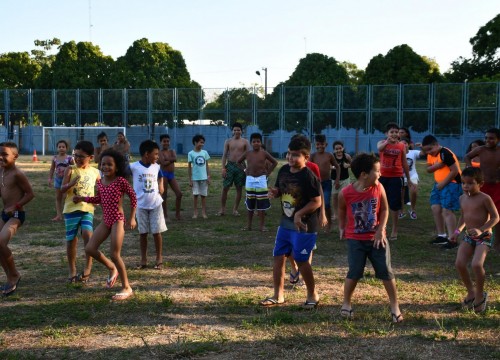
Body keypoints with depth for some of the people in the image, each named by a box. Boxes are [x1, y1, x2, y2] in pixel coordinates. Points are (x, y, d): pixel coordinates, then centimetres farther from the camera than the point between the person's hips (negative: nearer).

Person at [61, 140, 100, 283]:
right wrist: (71, 183, -25)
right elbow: (62, 189, -7)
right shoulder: (70, 169, -3)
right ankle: (72, 271, 19)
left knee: (88, 234, -20)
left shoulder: (95, 172, 4)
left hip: (87, 209, 1)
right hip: (71, 209, -1)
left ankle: (88, 267, -7)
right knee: (71, 240, 5)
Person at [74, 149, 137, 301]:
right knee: (90, 249, 0)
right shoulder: (100, 182, 6)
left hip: (118, 220, -7)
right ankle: (112, 269, 25)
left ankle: (126, 288, 4)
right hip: (105, 221, 7)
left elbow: (133, 197, -5)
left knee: (115, 254, -9)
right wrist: (82, 199, 13)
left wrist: (132, 218, -6)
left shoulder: (121, 181, -12)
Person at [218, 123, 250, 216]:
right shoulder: (228, 141, 6)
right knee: (225, 188, -1)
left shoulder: (245, 142, 3)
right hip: (230, 165, 0)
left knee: (239, 189, 3)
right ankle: (222, 209, 7)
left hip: (240, 166, 0)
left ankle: (235, 209, 14)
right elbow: (224, 155, 4)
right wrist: (223, 168, -4)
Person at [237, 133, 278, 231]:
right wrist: (245, 170, 7)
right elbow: (238, 162, 16)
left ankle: (261, 225, 7)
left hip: (261, 180, -2)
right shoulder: (247, 154, 2)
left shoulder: (264, 153, -4)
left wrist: (268, 172, 0)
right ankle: (249, 224, 16)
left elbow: (275, 162, 5)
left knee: (261, 204, 1)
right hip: (250, 180, 2)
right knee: (250, 204, 9)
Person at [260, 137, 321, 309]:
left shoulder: (308, 177, -18)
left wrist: (299, 214, -25)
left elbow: (317, 202, -18)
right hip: (285, 223, 8)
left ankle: (313, 296, 19)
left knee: (301, 260, -1)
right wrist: (274, 192, -5)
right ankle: (278, 295, 21)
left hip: (303, 226, -7)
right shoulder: (283, 170, 3)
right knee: (278, 257, 9)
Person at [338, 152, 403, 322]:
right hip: (355, 239, -2)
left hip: (376, 237, 2)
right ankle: (346, 303, 18)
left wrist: (381, 230, -8)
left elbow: (385, 209, 0)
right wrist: (342, 228, 10)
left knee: (386, 271, 2)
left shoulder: (378, 188, -11)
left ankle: (395, 306, 14)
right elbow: (341, 211, 6)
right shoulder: (346, 193, -16)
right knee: (354, 272, -2)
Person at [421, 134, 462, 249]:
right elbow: (428, 169, 10)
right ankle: (441, 236, 20)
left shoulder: (445, 154, -19)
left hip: (451, 183, -9)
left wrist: (443, 183, -16)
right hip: (439, 184, 9)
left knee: (447, 210, -13)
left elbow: (455, 171, -20)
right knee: (435, 208, 9)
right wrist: (436, 166, -12)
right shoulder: (430, 155, 8)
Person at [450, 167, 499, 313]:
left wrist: (481, 229, -23)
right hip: (468, 236, 6)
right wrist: (457, 231, 8)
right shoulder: (463, 199, 6)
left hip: (484, 237, -6)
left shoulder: (484, 198, -13)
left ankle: (480, 294, 1)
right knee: (459, 263, -11)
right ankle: (471, 291, 11)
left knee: (476, 264, -24)